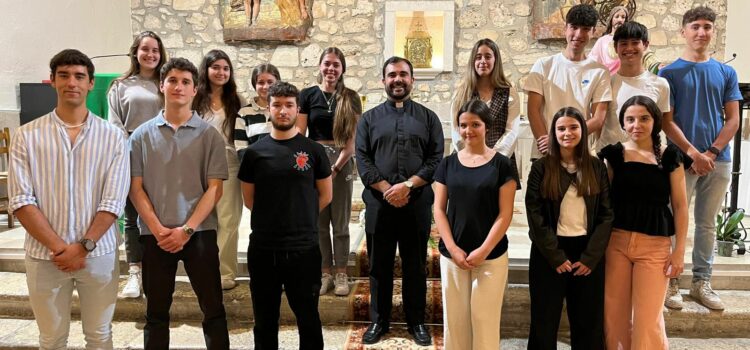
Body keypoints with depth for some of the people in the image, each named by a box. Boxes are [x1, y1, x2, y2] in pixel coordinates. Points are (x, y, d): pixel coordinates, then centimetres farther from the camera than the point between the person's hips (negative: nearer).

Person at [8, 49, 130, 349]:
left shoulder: (112, 137, -1)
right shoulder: (27, 136, 0)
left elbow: (113, 202, -5)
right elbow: (21, 201, -6)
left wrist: (83, 246, -13)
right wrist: (59, 247, -13)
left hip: (98, 254, 0)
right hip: (44, 255, 0)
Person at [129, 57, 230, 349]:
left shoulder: (209, 134, 1)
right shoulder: (142, 135, 6)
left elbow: (215, 188, -3)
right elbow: (136, 188, 4)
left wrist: (187, 229, -11)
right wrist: (157, 229, -8)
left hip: (199, 232, -1)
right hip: (154, 234, 2)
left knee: (213, 309, 2)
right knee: (156, 311, 11)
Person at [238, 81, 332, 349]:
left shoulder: (313, 151, 0)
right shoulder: (254, 152, 2)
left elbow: (325, 196, 7)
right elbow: (249, 199, 10)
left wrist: (300, 218, 7)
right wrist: (273, 219, 8)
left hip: (304, 249, -1)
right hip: (262, 249, 1)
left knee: (308, 318, 10)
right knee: (264, 320, 14)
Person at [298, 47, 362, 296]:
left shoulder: (350, 98, 3)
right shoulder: (307, 95, 4)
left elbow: (353, 138, -2)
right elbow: (299, 134, 3)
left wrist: (336, 167, -11)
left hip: (341, 161, -1)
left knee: (340, 221, 5)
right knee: (318, 221, 6)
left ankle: (341, 273, 15)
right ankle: (325, 272, 17)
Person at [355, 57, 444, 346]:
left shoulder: (428, 117, 8)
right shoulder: (369, 118, 9)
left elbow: (436, 160, -1)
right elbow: (362, 160, 0)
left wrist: (407, 186, -14)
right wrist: (387, 190, -13)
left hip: (417, 203, 0)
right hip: (379, 203, 1)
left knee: (415, 265, 9)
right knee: (379, 265, 9)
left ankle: (416, 322, 22)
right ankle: (379, 321, 23)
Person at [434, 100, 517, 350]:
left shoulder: (501, 164, -2)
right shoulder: (448, 164, 6)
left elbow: (505, 214, -5)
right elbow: (439, 210, 3)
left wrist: (483, 251, -12)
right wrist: (452, 248, -8)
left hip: (491, 256, -2)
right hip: (452, 255, 2)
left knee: (485, 320, 4)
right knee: (455, 319, 8)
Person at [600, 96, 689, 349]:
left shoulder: (669, 156, 1)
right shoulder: (614, 154, 3)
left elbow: (680, 205, 3)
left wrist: (679, 250, -1)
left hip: (655, 244, -1)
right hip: (616, 241, 2)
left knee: (648, 318, -2)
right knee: (614, 313, 7)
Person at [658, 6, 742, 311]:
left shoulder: (726, 73, 10)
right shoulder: (669, 73, 1)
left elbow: (733, 120, 6)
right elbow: (666, 121, -5)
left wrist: (711, 152, -8)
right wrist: (693, 153, -13)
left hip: (718, 160, 3)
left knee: (707, 224, 10)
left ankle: (702, 282, 20)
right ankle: (670, 282, 11)